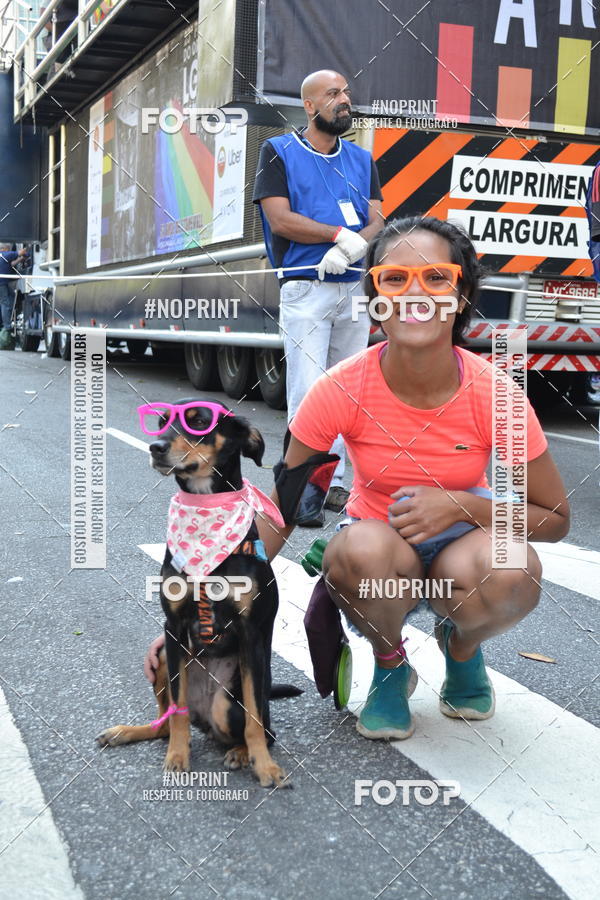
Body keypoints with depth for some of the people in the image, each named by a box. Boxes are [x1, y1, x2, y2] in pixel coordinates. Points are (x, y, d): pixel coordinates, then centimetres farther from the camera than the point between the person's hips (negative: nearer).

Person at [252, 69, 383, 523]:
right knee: (309, 394, -11)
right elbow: (280, 219, -8)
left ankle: (333, 481, 15)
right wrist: (339, 234, -11)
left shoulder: (362, 159, 17)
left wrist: (351, 246, -15)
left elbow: (377, 221, 7)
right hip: (306, 287, -5)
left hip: (354, 287, 5)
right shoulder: (279, 152, 4)